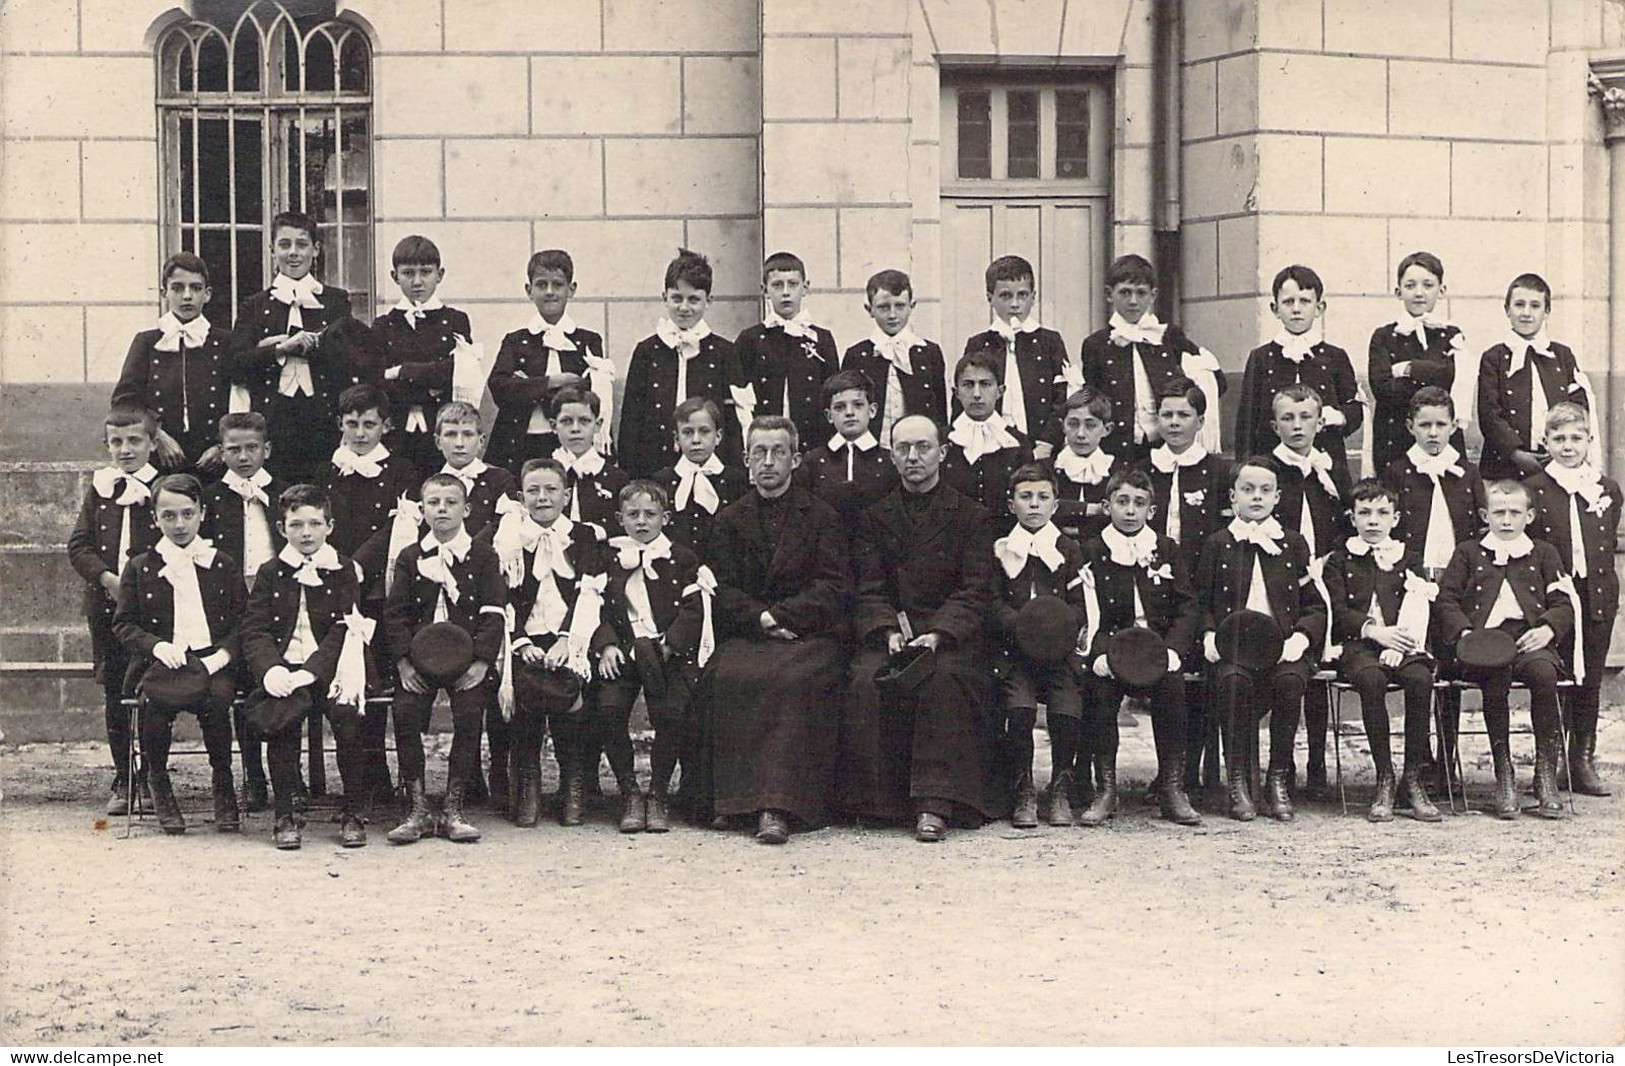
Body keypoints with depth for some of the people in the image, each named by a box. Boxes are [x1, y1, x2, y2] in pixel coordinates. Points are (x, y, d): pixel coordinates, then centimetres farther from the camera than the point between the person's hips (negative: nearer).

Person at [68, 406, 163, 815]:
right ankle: (123, 780, 15)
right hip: (106, 605, 3)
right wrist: (106, 577, -11)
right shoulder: (99, 490, 11)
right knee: (115, 693, 7)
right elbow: (79, 546, 6)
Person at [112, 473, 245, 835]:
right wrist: (156, 646, -9)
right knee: (155, 697, -35)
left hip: (211, 660, 0)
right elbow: (123, 623, 10)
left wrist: (225, 652, -7)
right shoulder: (140, 567, 13)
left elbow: (244, 620, 12)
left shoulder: (223, 565, 15)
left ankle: (223, 783, -10)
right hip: (162, 662, 0)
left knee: (216, 698, -34)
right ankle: (157, 781, -11)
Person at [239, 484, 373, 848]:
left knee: (347, 711, -29)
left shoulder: (344, 571, 8)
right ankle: (287, 815, -20)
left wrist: (310, 672, -17)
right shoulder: (271, 573, 12)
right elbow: (254, 631, 3)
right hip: (283, 667, 1)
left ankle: (353, 814, -16)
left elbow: (345, 631, -2)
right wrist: (271, 670, -18)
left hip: (328, 668, -1)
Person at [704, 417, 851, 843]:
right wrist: (762, 619, -12)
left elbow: (835, 588, 0)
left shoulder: (822, 516, 9)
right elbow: (724, 591, 7)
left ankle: (779, 806, -37)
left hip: (812, 633, -2)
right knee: (728, 677, -30)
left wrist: (781, 614, -12)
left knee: (793, 679, -34)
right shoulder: (730, 519, 16)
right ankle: (738, 798, -25)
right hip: (746, 635, 2)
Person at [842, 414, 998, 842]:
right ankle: (878, 797, -21)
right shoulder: (876, 518, 16)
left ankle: (936, 804, -33)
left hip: (952, 633, -2)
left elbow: (976, 590, -1)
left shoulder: (971, 516, 8)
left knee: (945, 678, -34)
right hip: (891, 633, 2)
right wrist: (889, 631, -14)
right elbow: (870, 590, 7)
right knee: (867, 679, -29)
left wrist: (938, 634, -18)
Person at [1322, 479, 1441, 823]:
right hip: (1357, 644, -1)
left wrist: (1401, 641, -13)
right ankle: (1384, 778, -29)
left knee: (1420, 677, -32)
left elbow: (1418, 611, 8)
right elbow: (1338, 611, 2)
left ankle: (1412, 779, -23)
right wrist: (1374, 631, -16)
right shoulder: (1340, 560, 16)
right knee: (1371, 678, -36)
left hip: (1400, 642, 2)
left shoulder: (1409, 559, 20)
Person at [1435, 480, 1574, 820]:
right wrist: (1465, 633, -7)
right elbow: (1445, 599, 11)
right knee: (1495, 677, -36)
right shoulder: (1468, 553, 21)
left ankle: (1547, 775, -27)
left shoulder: (1544, 554, 23)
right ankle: (1503, 776, -26)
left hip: (1529, 640, 1)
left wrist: (1547, 629, -7)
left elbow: (1563, 604, 14)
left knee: (1543, 672, -34)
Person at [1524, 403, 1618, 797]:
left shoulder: (1608, 490, 10)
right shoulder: (1533, 490, 0)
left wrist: (1609, 593, 5)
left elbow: (1610, 544, 12)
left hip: (1596, 600, 3)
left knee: (1590, 683, 7)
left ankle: (1583, 762, 14)